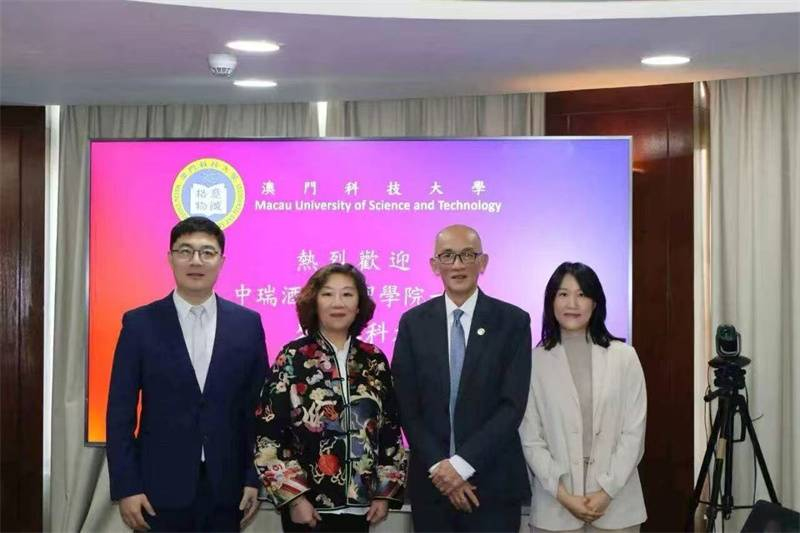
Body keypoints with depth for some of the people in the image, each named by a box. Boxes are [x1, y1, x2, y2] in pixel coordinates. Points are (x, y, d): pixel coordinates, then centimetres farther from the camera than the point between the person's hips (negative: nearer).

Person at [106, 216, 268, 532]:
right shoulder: (140, 324, 0)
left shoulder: (247, 323, 4)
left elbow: (259, 406, 5)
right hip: (161, 487, -1)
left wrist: (255, 478, 0)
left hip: (226, 487, 1)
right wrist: (126, 487, -7)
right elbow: (121, 411, -1)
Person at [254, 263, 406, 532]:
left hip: (360, 504, 3)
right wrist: (294, 497, -11)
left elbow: (391, 428, 9)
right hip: (308, 505, -3)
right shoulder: (292, 358, -5)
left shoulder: (374, 360, 5)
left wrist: (385, 492, 5)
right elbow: (267, 432, -8)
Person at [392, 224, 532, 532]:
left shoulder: (513, 321, -2)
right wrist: (439, 466, -10)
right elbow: (407, 407, 0)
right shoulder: (413, 323, 4)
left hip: (493, 483, -1)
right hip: (431, 481, 2)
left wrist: (461, 463, -14)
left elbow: (513, 405, -9)